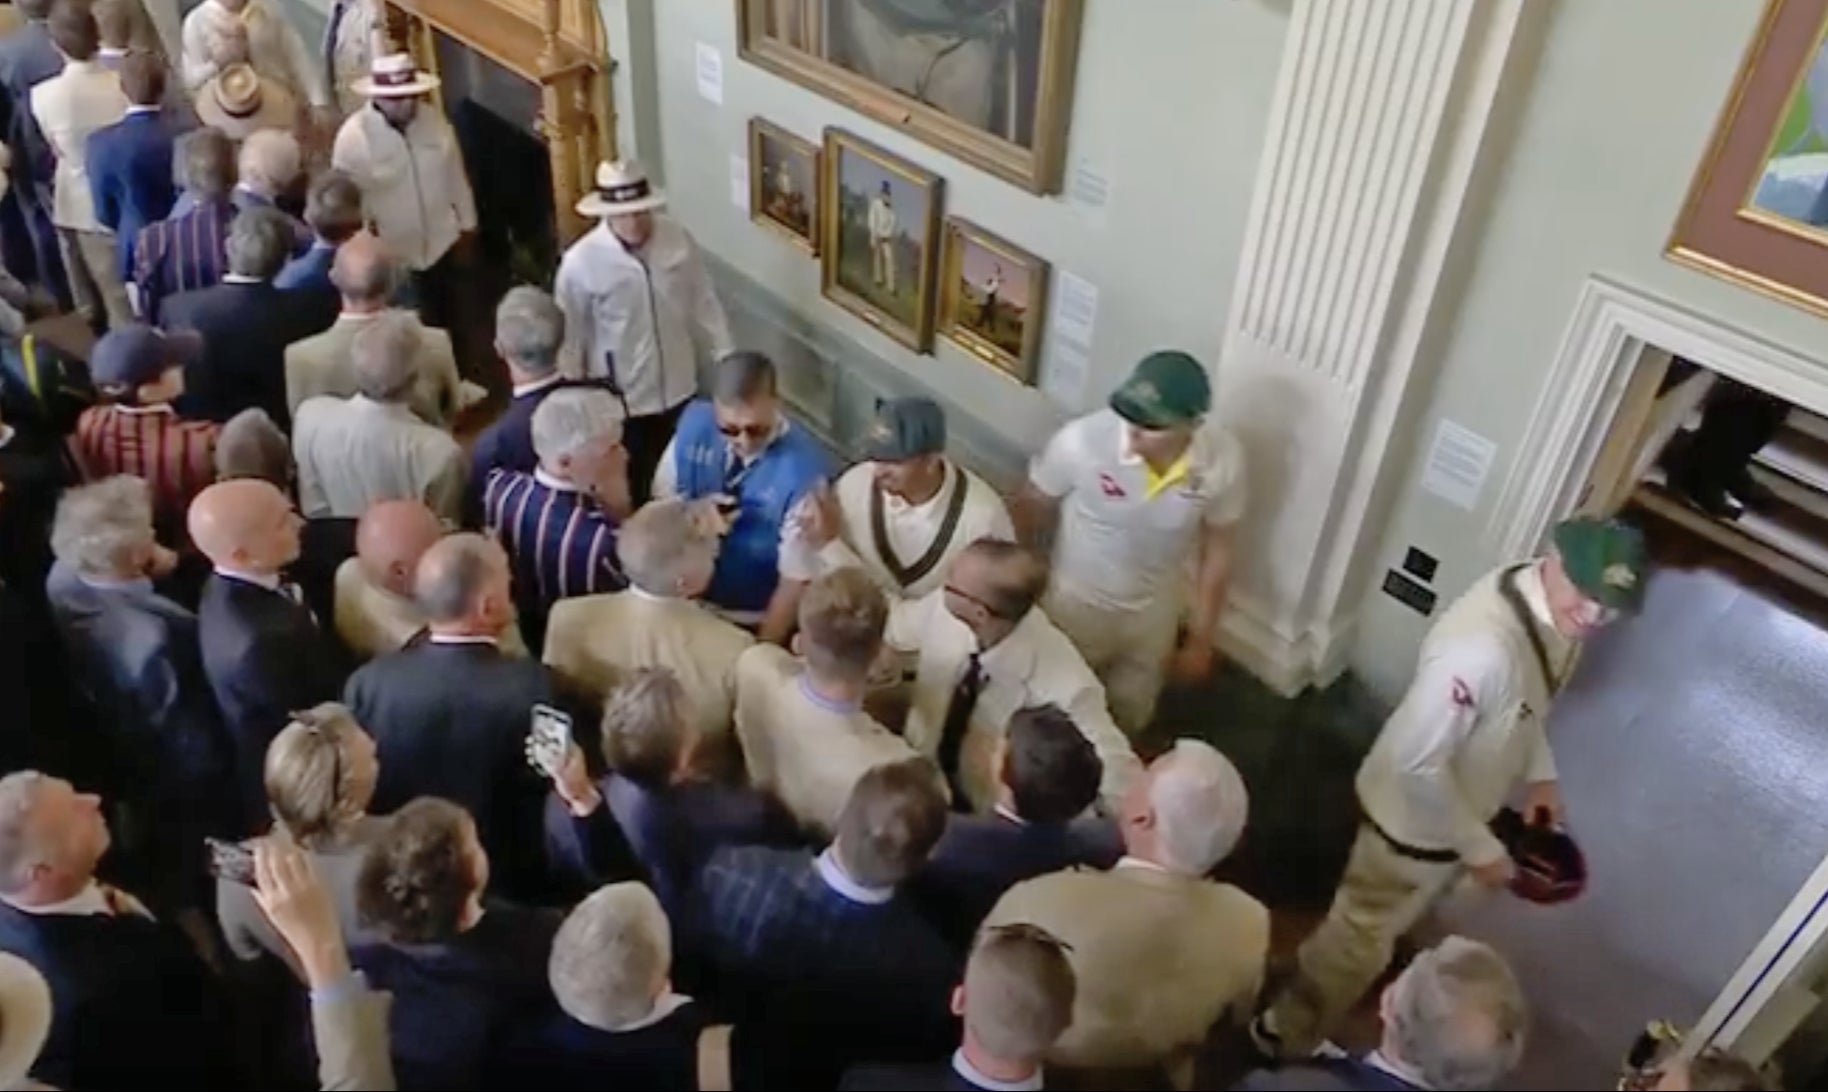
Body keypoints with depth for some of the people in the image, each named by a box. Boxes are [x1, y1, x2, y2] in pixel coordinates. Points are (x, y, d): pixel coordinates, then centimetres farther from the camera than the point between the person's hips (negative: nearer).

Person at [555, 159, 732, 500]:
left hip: (678, 390, 3)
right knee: (631, 488, 13)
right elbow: (570, 339, -11)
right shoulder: (580, 262, -19)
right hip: (620, 399, -3)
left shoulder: (679, 240, -11)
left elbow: (704, 303, 1)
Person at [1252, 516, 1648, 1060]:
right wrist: (1479, 848, -21)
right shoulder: (1483, 647, -41)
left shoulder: (1549, 606, -12)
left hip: (1456, 808, 8)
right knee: (1359, 940, 15)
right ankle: (1287, 1036, 38)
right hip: (1413, 820, -8)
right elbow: (1418, 764, -33)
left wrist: (1540, 774, 3)